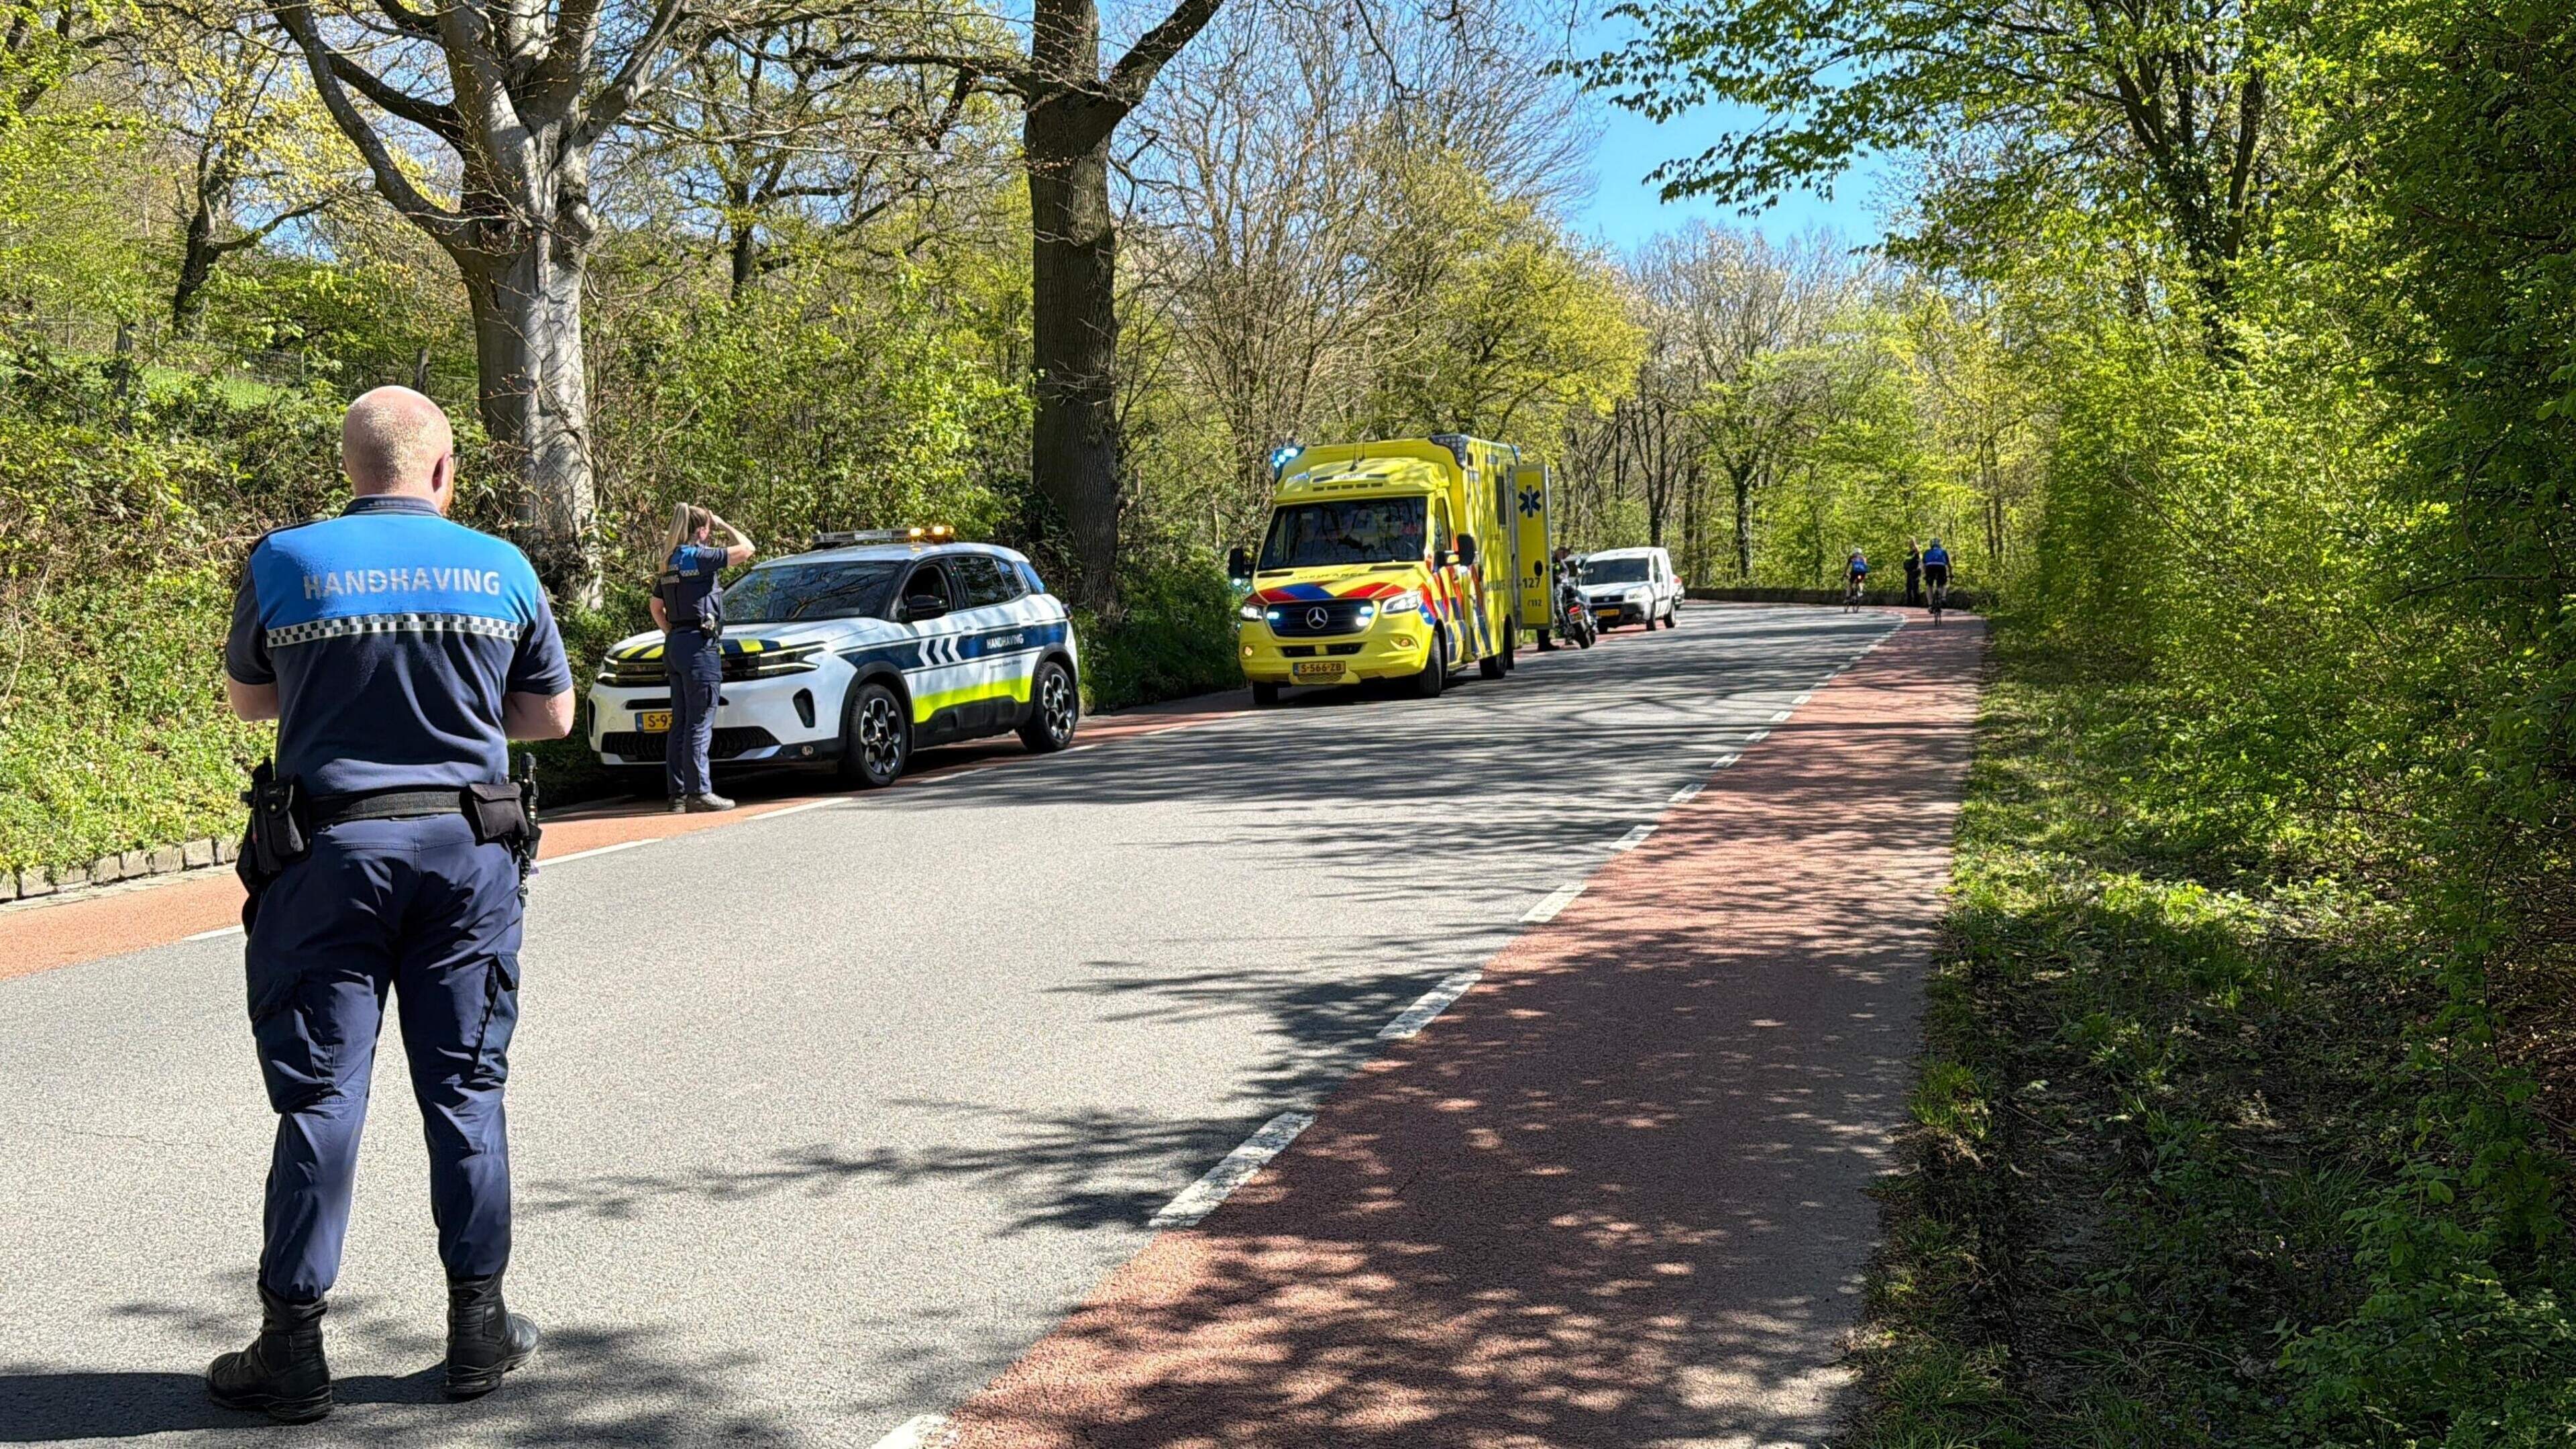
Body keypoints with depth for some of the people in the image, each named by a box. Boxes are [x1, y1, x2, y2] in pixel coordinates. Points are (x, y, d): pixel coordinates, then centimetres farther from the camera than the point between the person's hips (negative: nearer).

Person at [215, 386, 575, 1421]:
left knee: (320, 1095, 5)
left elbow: (246, 697, 12)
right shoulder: (501, 569, 1)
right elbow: (552, 715, 9)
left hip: (329, 850, -1)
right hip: (468, 847, 1)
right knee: (465, 1090, 10)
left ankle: (292, 1346, 9)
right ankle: (479, 1327, 17)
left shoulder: (284, 561, -2)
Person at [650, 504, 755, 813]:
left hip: (676, 644, 9)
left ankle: (678, 793, 13)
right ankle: (699, 792, -7)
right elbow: (746, 549, -9)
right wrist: (723, 525, 3)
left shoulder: (670, 563, 14)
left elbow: (656, 608, 21)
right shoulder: (699, 557, -11)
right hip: (700, 646, -9)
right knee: (699, 724, -7)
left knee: (680, 723, 11)